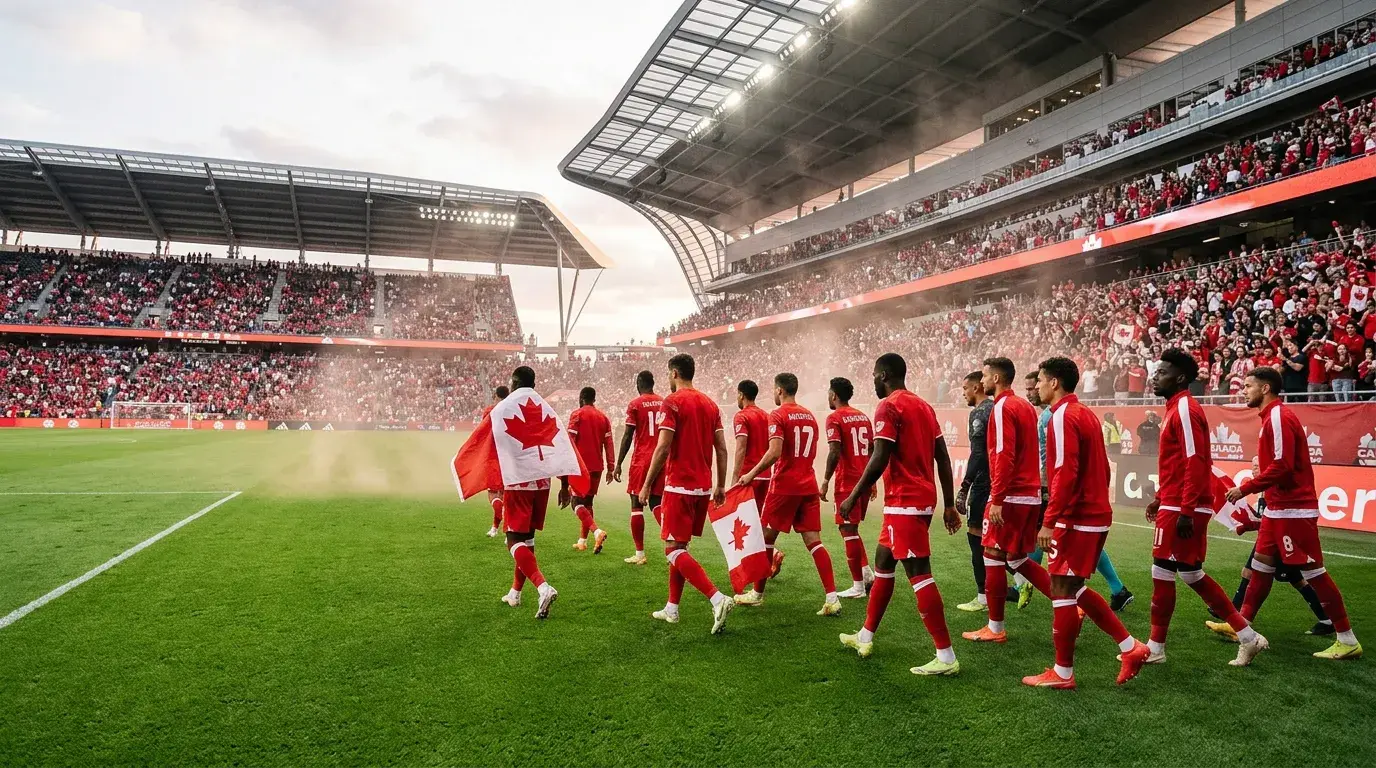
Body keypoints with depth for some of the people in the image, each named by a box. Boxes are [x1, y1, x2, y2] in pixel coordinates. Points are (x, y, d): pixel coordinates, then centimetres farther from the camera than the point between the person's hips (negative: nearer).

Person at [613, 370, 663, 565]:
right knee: (656, 502, 13)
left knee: (637, 504, 4)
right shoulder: (664, 403, 9)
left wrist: (618, 464, -4)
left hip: (641, 460, -5)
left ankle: (640, 554, 6)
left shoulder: (635, 404, -5)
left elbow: (627, 436, -8)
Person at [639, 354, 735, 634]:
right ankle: (671, 608, 23)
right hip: (704, 486, 8)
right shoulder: (710, 404, 11)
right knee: (679, 545, 17)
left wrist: (646, 485, -9)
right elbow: (721, 449, 10)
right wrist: (720, 485, 16)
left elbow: (663, 448, -16)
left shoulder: (673, 402, -10)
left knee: (674, 549, -4)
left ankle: (718, 599, -18)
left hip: (679, 486, -8)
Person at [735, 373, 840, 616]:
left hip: (785, 486, -6)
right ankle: (831, 598, -5)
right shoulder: (810, 416, 13)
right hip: (809, 486, 6)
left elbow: (774, 452, -20)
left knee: (766, 538, 8)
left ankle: (757, 594, 18)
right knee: (814, 541, 4)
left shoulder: (778, 415, -9)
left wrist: (751, 474, -12)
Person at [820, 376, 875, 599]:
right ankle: (867, 572, 15)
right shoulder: (864, 417, 13)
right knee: (851, 528, 21)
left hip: (847, 482, -7)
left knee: (848, 530, 0)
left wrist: (826, 480, -13)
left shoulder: (834, 418, -8)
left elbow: (835, 452, -19)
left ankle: (858, 586, 4)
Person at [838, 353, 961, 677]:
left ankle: (946, 657, -2)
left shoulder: (889, 406, -11)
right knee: (883, 562, 18)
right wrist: (949, 505, 16)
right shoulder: (923, 406, 14)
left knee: (919, 574, -6)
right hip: (924, 499, 10)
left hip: (904, 503, -10)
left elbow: (879, 460, -19)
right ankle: (865, 637, 29)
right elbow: (943, 459, 13)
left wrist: (853, 497, -9)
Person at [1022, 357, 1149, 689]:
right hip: (1097, 515, 9)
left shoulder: (1063, 416, -15)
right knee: (1074, 589, 19)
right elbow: (1102, 468, 18)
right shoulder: (1087, 414, 13)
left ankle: (1062, 673, 10)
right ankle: (1131, 647, 20)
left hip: (1075, 519, -9)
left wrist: (1049, 522, -22)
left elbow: (1065, 473, -23)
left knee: (1062, 593, 0)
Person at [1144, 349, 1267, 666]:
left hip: (1181, 510, -10)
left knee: (1162, 574, -1)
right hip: (1176, 506, 10)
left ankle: (1154, 649, 10)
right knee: (1192, 575, 16)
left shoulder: (1185, 410, -14)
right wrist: (1161, 499, 23)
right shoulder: (1177, 410, 16)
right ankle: (1248, 637, 24)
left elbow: (1195, 464, -22)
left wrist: (1185, 512, -24)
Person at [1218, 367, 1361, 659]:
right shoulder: (1272, 417, 14)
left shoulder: (1279, 416, -16)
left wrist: (1245, 488, -17)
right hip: (1278, 508, 10)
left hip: (1292, 509, -10)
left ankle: (1348, 640, 7)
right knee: (1261, 567, 12)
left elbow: (1282, 465, -23)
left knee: (1313, 572, -3)